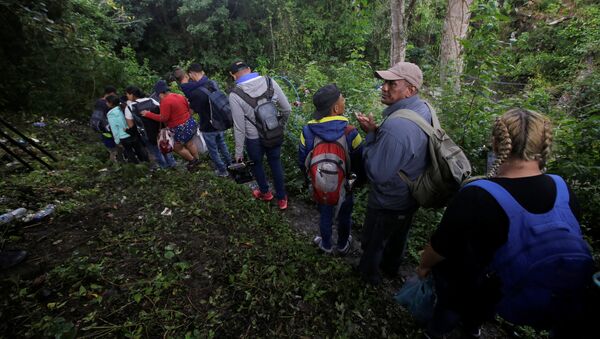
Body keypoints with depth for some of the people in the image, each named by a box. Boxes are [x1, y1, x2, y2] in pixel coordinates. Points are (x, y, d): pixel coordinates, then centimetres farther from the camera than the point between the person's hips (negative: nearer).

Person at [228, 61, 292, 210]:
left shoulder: (235, 95, -20)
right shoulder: (270, 82, -10)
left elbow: (239, 127, -17)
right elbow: (287, 109, -4)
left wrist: (238, 152, -5)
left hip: (254, 139, -3)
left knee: (256, 164, 24)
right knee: (275, 163, 22)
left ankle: (265, 193, 46)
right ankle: (282, 198, 34)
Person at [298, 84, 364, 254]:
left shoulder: (307, 131, -22)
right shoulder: (350, 132, -28)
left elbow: (302, 162, -9)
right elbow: (360, 162, -15)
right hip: (343, 185, -1)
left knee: (325, 216, 25)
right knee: (344, 216, 25)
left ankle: (326, 245, 49)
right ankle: (343, 245, 49)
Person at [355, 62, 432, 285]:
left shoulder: (395, 127, -38)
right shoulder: (423, 109, -7)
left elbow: (377, 173, -30)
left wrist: (371, 134, -22)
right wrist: (377, 130, -11)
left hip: (388, 204, -8)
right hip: (412, 197, 8)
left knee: (373, 241, 20)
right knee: (399, 235, 31)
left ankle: (370, 273, 49)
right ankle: (391, 267, 58)